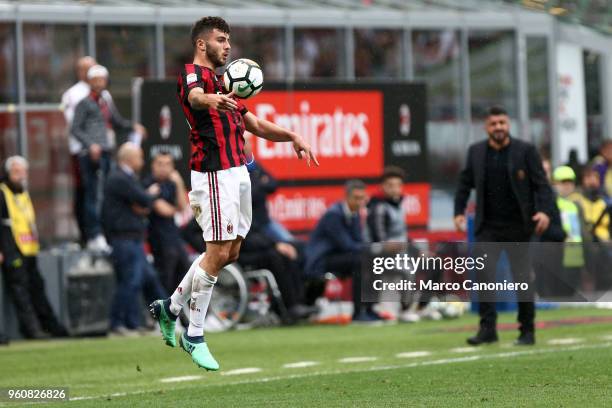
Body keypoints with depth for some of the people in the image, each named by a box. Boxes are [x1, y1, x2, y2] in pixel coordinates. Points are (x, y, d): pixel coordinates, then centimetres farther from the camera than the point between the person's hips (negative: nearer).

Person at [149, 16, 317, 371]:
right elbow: (195, 96, -32)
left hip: (238, 172, 10)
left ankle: (170, 308, 24)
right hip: (215, 173, -10)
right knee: (218, 253, -10)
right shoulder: (193, 73, -7)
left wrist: (292, 136, 13)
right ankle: (195, 336, -2)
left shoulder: (222, 83, 23)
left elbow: (253, 123, 28)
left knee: (230, 252, 11)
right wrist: (211, 100, -56)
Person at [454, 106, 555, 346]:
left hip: (517, 227, -2)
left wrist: (544, 211, -20)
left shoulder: (526, 151, -3)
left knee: (523, 279, 3)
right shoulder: (476, 152, 6)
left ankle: (527, 331, 13)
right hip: (488, 228, 2)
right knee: (484, 275, -11)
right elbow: (465, 184, 12)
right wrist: (459, 212, 1)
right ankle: (487, 328, -8)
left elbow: (541, 184, -5)